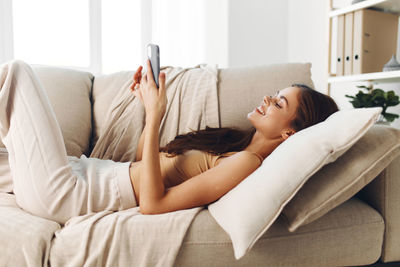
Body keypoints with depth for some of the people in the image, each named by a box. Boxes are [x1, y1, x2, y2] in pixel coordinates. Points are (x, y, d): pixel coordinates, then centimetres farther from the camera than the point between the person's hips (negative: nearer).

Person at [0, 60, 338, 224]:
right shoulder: (237, 143, 7)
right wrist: (150, 104, 3)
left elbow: (152, 204, -25)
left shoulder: (246, 162, -19)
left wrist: (154, 118, -24)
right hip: (89, 170, 8)